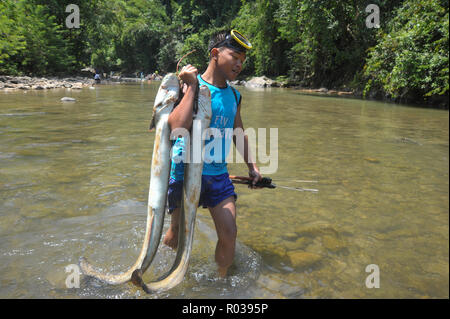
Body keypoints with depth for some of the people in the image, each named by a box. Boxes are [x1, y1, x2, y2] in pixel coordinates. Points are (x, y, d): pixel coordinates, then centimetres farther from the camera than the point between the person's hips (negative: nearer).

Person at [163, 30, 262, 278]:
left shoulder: (233, 95, 9)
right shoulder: (189, 86, -10)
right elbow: (178, 127, -27)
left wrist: (251, 166, 18)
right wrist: (191, 87, -21)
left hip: (218, 175, 5)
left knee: (229, 234, 0)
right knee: (177, 236, 8)